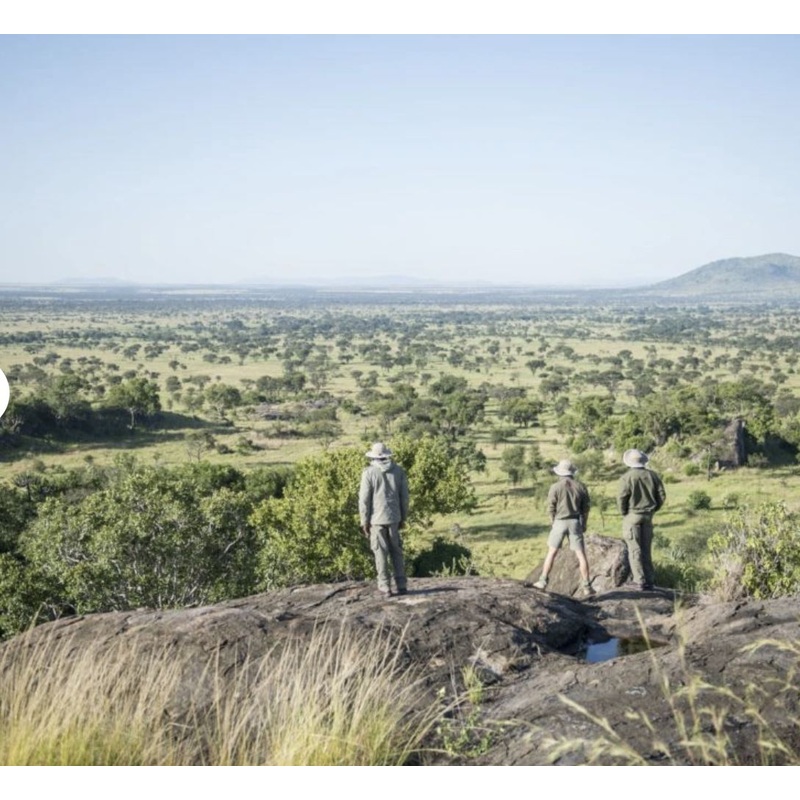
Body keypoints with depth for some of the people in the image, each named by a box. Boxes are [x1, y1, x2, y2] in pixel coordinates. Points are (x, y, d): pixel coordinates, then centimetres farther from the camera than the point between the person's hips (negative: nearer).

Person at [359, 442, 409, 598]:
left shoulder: (369, 472, -9)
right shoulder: (398, 470, 1)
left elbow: (364, 499, -10)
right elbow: (404, 496, 4)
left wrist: (364, 521, -2)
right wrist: (403, 518, 13)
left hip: (376, 518, -3)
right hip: (394, 517, 3)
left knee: (381, 554, 2)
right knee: (396, 552, 13)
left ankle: (385, 588, 2)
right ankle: (401, 585, 11)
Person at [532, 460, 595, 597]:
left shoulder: (555, 487, -8)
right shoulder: (581, 486, 1)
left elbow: (551, 508, -5)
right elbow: (586, 508, 5)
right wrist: (584, 524, 16)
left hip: (559, 522, -2)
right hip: (575, 522, 2)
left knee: (552, 552, 12)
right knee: (580, 554, 3)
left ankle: (543, 581, 12)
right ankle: (587, 587, -1)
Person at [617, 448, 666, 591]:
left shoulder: (627, 477, -13)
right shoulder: (652, 475, 3)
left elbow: (621, 498, -15)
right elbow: (662, 494, 4)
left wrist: (624, 513, 0)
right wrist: (653, 509, 13)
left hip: (632, 516, -5)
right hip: (647, 516, 5)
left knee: (634, 549, 1)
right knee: (646, 548, 14)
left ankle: (641, 581, -2)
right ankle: (650, 580, 15)